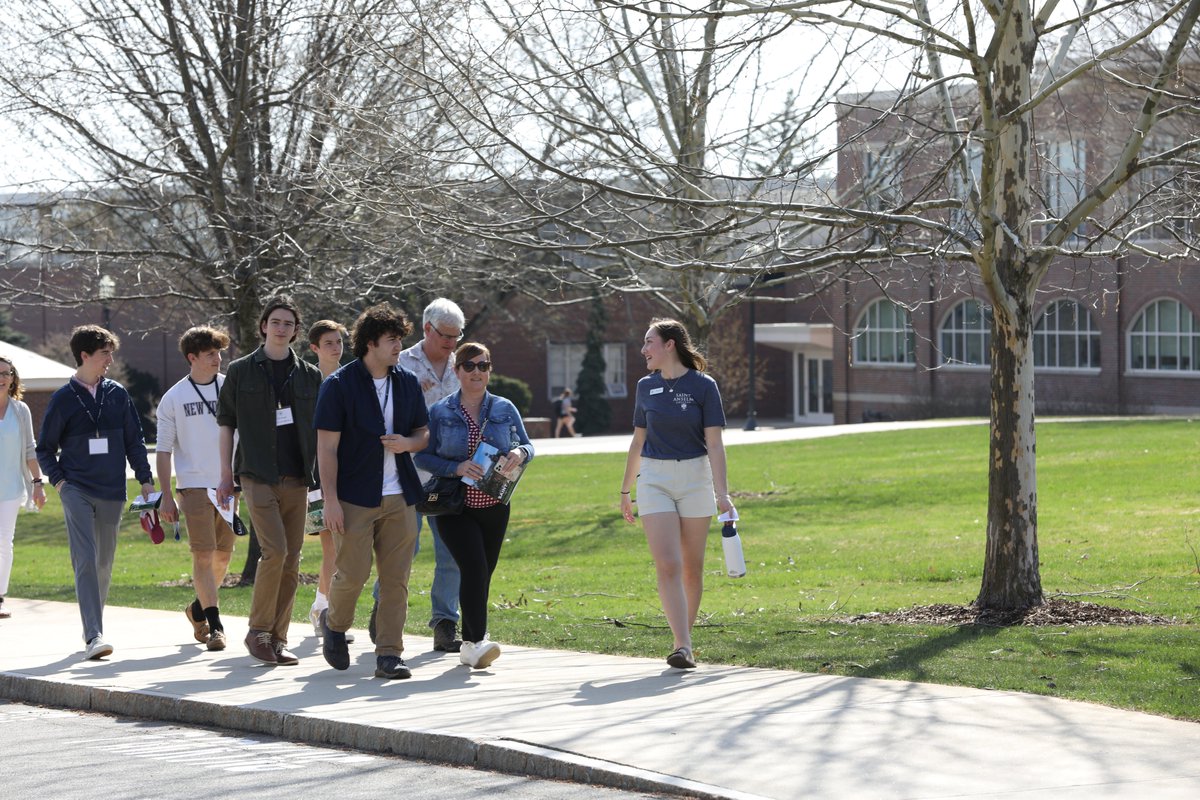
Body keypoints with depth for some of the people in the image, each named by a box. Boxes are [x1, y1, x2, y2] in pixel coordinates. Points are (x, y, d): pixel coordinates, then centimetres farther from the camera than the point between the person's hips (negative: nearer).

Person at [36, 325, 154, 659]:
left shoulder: (117, 394, 8)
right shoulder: (63, 398, 1)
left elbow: (134, 441, 13)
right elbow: (45, 449, 7)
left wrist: (145, 480, 7)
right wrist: (58, 480, -6)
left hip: (112, 493, 3)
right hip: (77, 490, -3)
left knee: (104, 562, 10)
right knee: (85, 561, -14)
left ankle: (94, 626, 27)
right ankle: (94, 636, -21)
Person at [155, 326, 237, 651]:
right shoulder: (174, 398, 0)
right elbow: (163, 449, 2)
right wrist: (166, 497, -3)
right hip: (194, 486, -3)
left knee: (223, 555, 8)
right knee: (203, 555, -10)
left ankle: (199, 608, 30)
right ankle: (214, 625, -7)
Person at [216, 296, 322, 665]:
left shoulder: (309, 375, 11)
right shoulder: (241, 371, 5)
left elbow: (320, 429, 15)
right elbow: (226, 424, 7)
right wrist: (226, 475, 3)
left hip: (296, 479, 3)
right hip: (258, 477, -3)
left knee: (291, 561, 3)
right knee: (275, 550, -16)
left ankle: (278, 638, 10)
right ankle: (258, 631, -4)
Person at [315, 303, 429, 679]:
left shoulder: (408, 383, 10)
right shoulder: (339, 385, -5)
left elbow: (424, 433, 19)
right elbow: (327, 447, -7)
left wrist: (408, 443, -6)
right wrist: (330, 500, -13)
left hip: (399, 497, 4)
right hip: (354, 498, -4)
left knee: (396, 578, 0)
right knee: (353, 573, -5)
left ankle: (389, 654, 5)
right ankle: (334, 623, 25)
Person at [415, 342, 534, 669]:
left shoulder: (505, 409, 6)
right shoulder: (440, 412, -1)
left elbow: (527, 445, 10)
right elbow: (423, 456, -2)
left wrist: (520, 453, -14)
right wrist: (456, 468, -18)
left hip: (494, 506, 3)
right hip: (455, 507, -3)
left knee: (483, 574, 7)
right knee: (474, 567, -19)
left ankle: (469, 644, 19)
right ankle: (477, 641, -21)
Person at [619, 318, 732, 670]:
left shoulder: (703, 386, -4)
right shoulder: (646, 387, 7)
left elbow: (714, 443, -8)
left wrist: (722, 493, -17)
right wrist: (625, 490, 18)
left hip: (695, 479, -2)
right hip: (654, 479, 2)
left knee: (692, 566, 5)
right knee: (667, 564, -13)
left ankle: (685, 636, 20)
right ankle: (683, 646, -18)